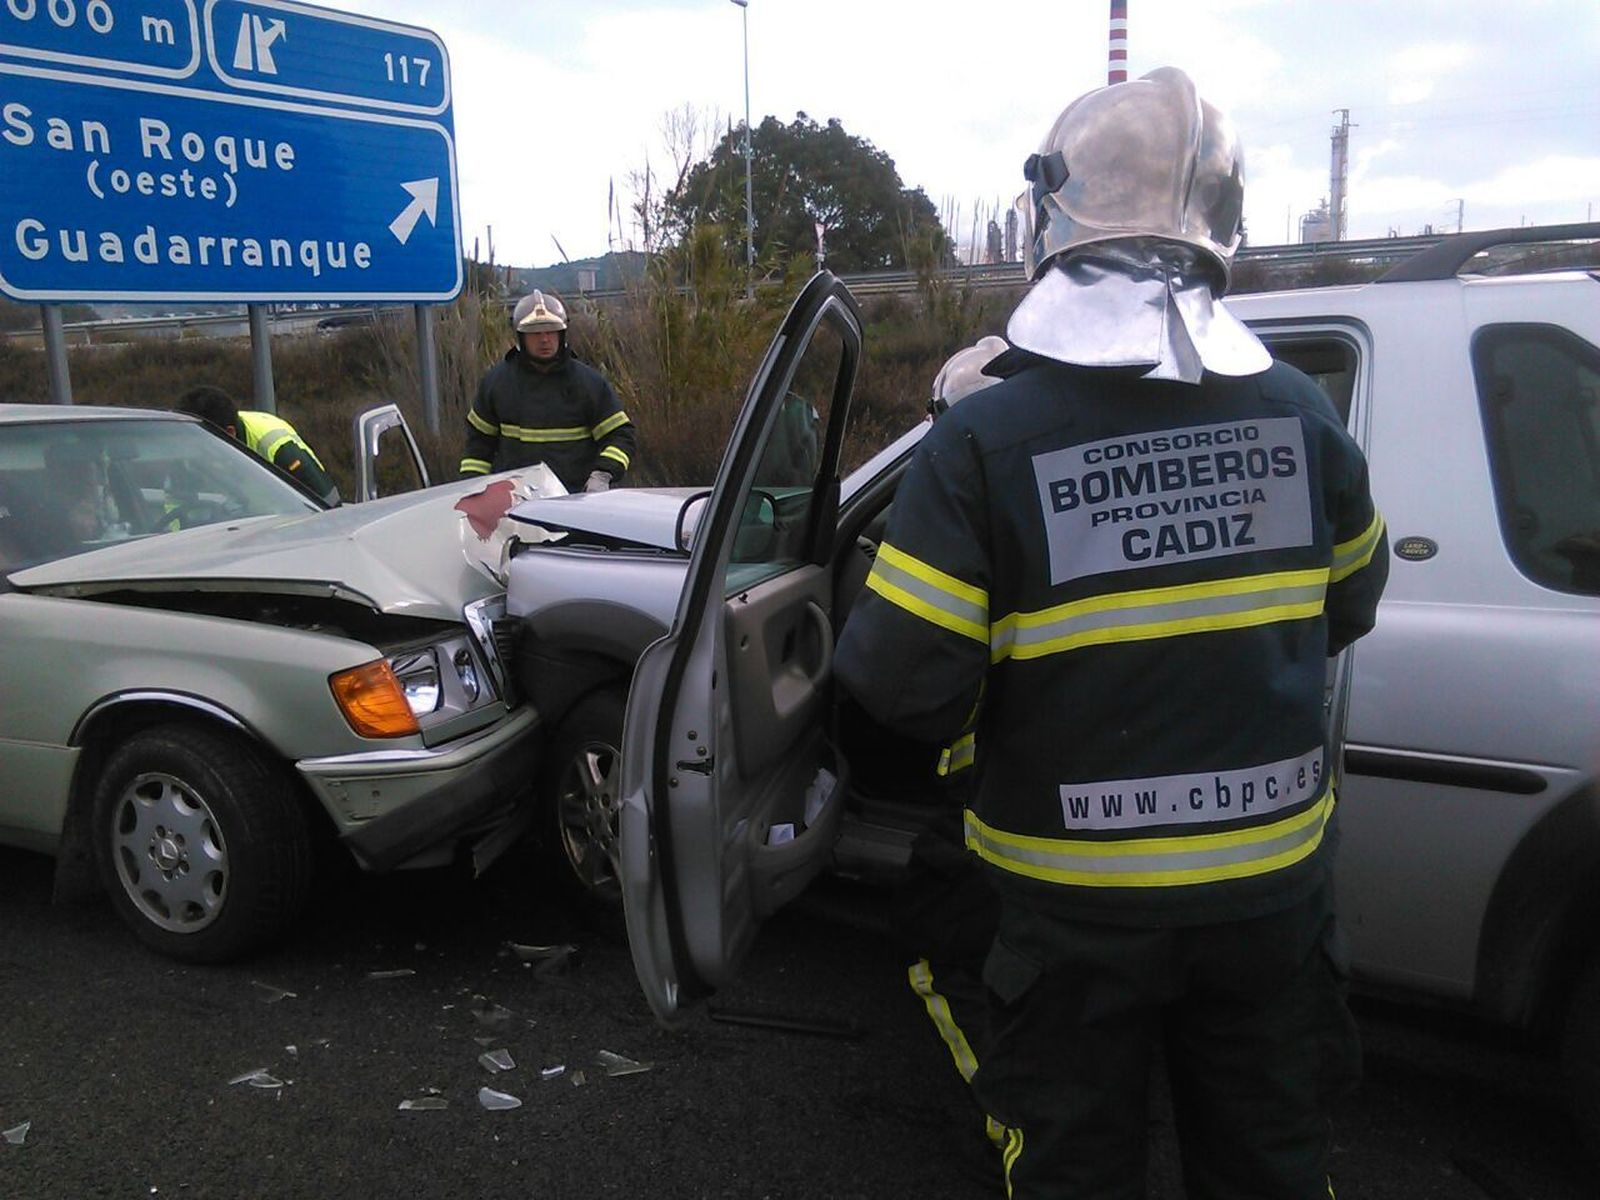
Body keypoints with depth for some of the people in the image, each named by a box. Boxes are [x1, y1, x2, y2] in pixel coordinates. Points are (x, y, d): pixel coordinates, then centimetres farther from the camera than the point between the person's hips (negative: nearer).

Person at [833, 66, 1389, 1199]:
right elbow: (1346, 609, 9)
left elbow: (903, 683, -21)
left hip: (1082, 901, -3)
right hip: (1275, 881, 4)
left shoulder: (984, 439, -20)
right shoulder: (1300, 411, -7)